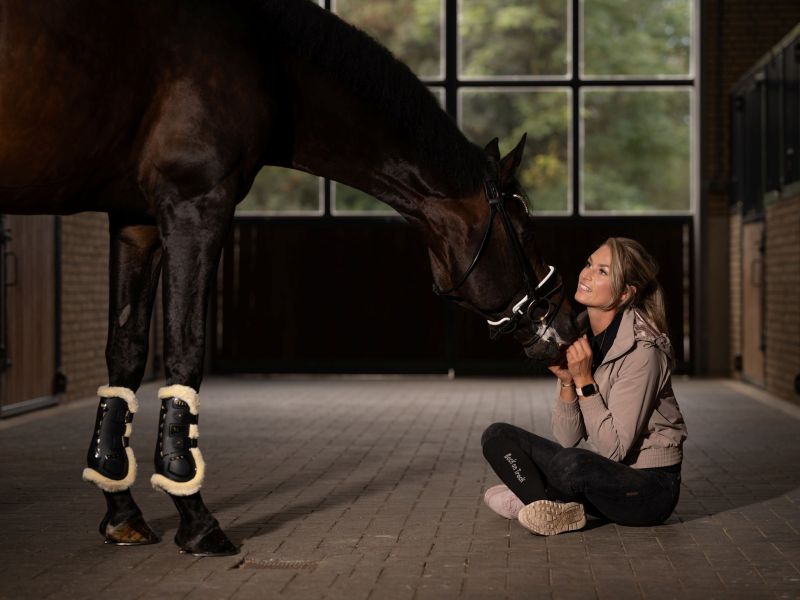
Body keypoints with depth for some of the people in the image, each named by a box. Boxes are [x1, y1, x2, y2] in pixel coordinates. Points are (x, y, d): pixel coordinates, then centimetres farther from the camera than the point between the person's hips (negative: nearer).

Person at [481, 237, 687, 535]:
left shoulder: (642, 352, -20)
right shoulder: (579, 335, 1)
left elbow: (613, 449, -21)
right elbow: (568, 437, 0)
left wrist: (584, 381, -24)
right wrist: (566, 381, -16)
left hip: (651, 485, -7)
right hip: (603, 475, 7)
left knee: (573, 463, -37)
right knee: (497, 436, -2)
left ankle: (528, 494, -4)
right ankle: (559, 509, -16)